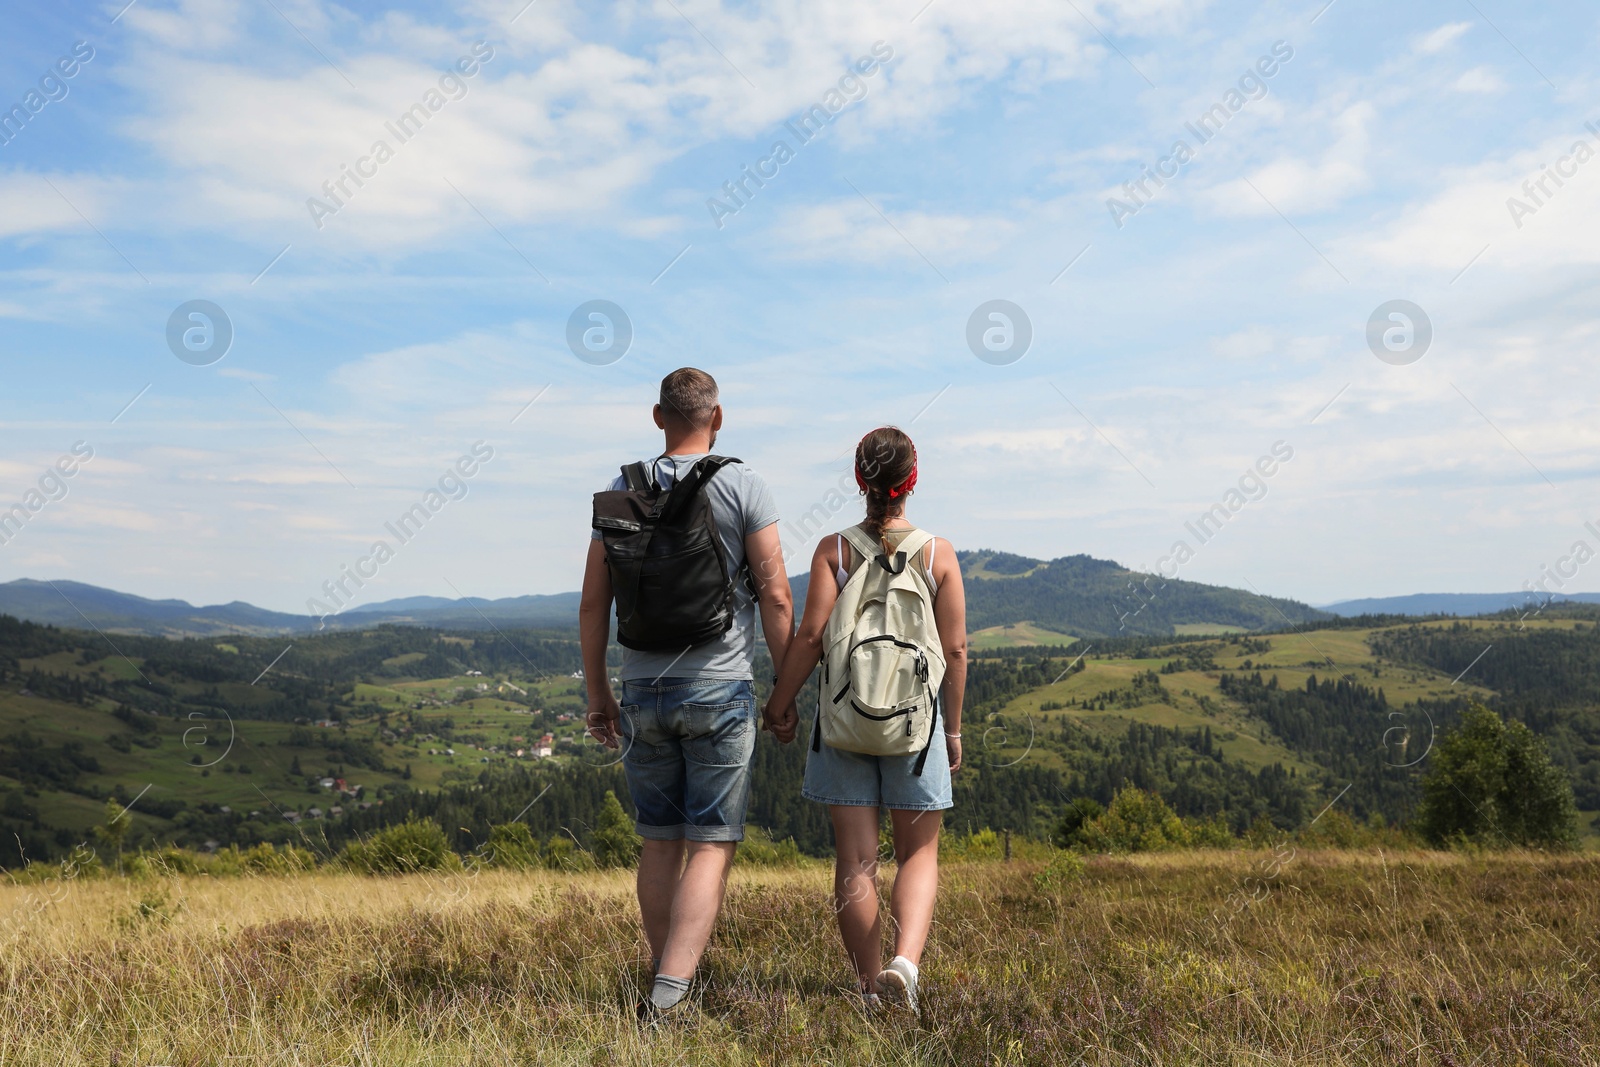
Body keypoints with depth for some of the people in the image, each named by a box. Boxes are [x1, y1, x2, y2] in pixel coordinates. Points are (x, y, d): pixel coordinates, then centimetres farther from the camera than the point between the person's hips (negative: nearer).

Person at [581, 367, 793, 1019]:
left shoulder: (621, 492, 5)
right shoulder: (744, 487, -4)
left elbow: (593, 604, 5)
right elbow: (775, 597, -8)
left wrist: (597, 694, 14)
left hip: (642, 694, 4)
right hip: (720, 692, -3)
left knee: (660, 843, 15)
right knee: (711, 848, 0)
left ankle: (666, 983, 25)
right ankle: (669, 994, -11)